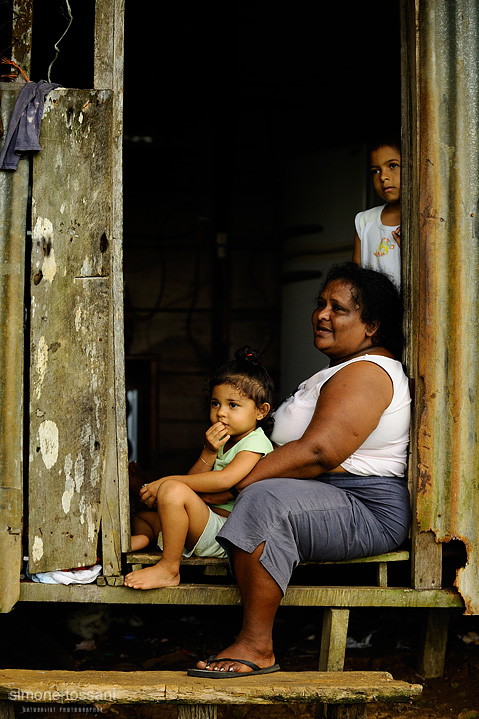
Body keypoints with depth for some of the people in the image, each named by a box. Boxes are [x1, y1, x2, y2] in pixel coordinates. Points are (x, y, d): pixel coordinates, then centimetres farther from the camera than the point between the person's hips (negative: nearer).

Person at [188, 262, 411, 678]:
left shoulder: (365, 374, -14)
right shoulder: (344, 371, 22)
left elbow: (316, 453, -24)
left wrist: (233, 484, -20)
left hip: (366, 510, -12)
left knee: (266, 499, -33)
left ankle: (256, 646, -33)